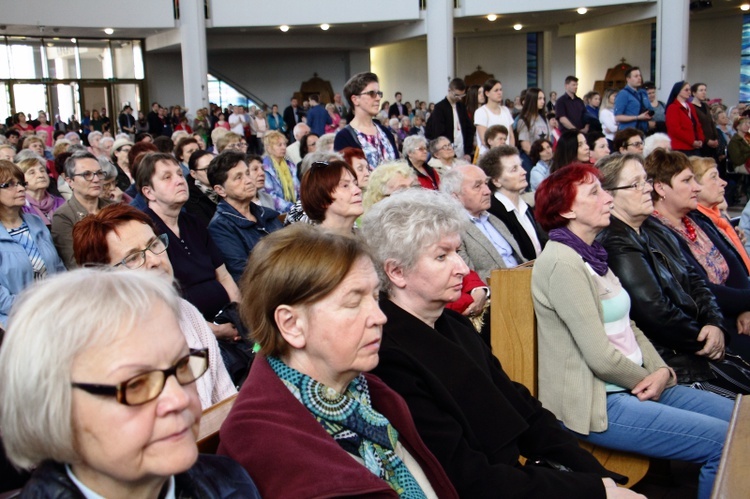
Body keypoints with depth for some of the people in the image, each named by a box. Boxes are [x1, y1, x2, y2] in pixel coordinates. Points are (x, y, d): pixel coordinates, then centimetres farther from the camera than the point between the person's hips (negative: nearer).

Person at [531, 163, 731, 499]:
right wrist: (647, 379, -4)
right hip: (595, 403, -9)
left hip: (633, 386, 9)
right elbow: (600, 356, -20)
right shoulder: (562, 263, -18)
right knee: (724, 442, -13)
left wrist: (662, 371, -2)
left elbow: (626, 326, 14)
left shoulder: (591, 254, 12)